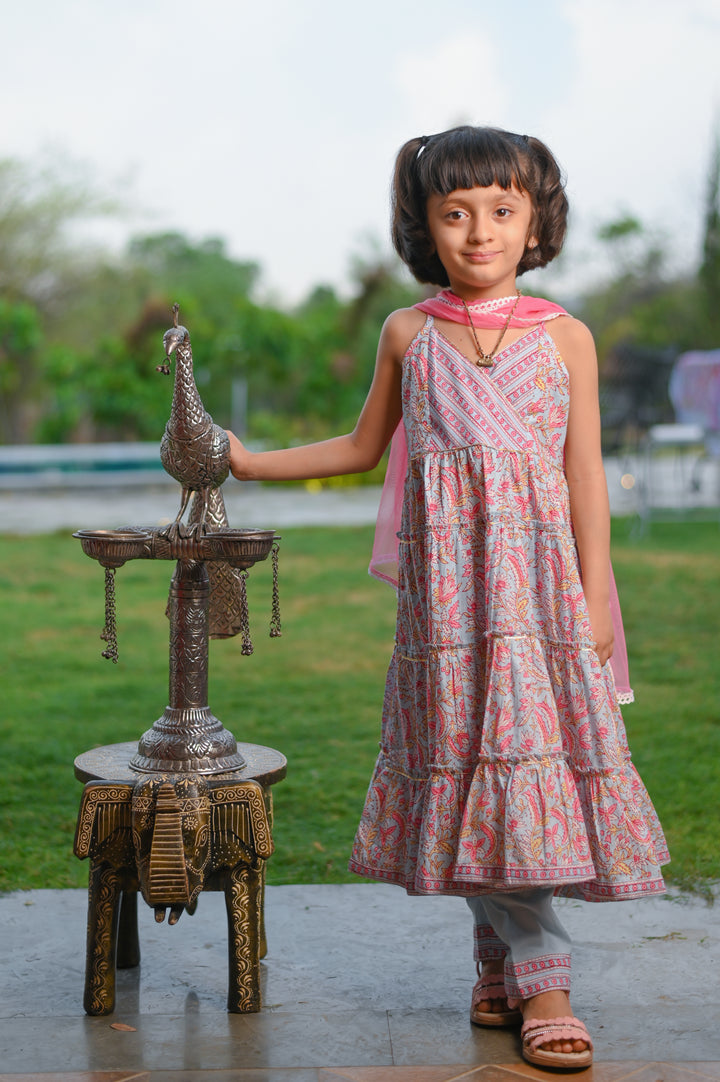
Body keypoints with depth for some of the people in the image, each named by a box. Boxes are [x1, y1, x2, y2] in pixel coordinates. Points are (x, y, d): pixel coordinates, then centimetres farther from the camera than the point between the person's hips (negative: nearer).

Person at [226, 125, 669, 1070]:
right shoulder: (409, 334, 8)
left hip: (539, 579, -1)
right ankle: (527, 972, 10)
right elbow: (363, 447, 20)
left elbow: (586, 474, 3)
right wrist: (253, 463, 18)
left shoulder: (563, 337, 3)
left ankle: (525, 974, 6)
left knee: (534, 749, -5)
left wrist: (594, 598, -3)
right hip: (448, 586, 2)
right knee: (465, 757, 0)